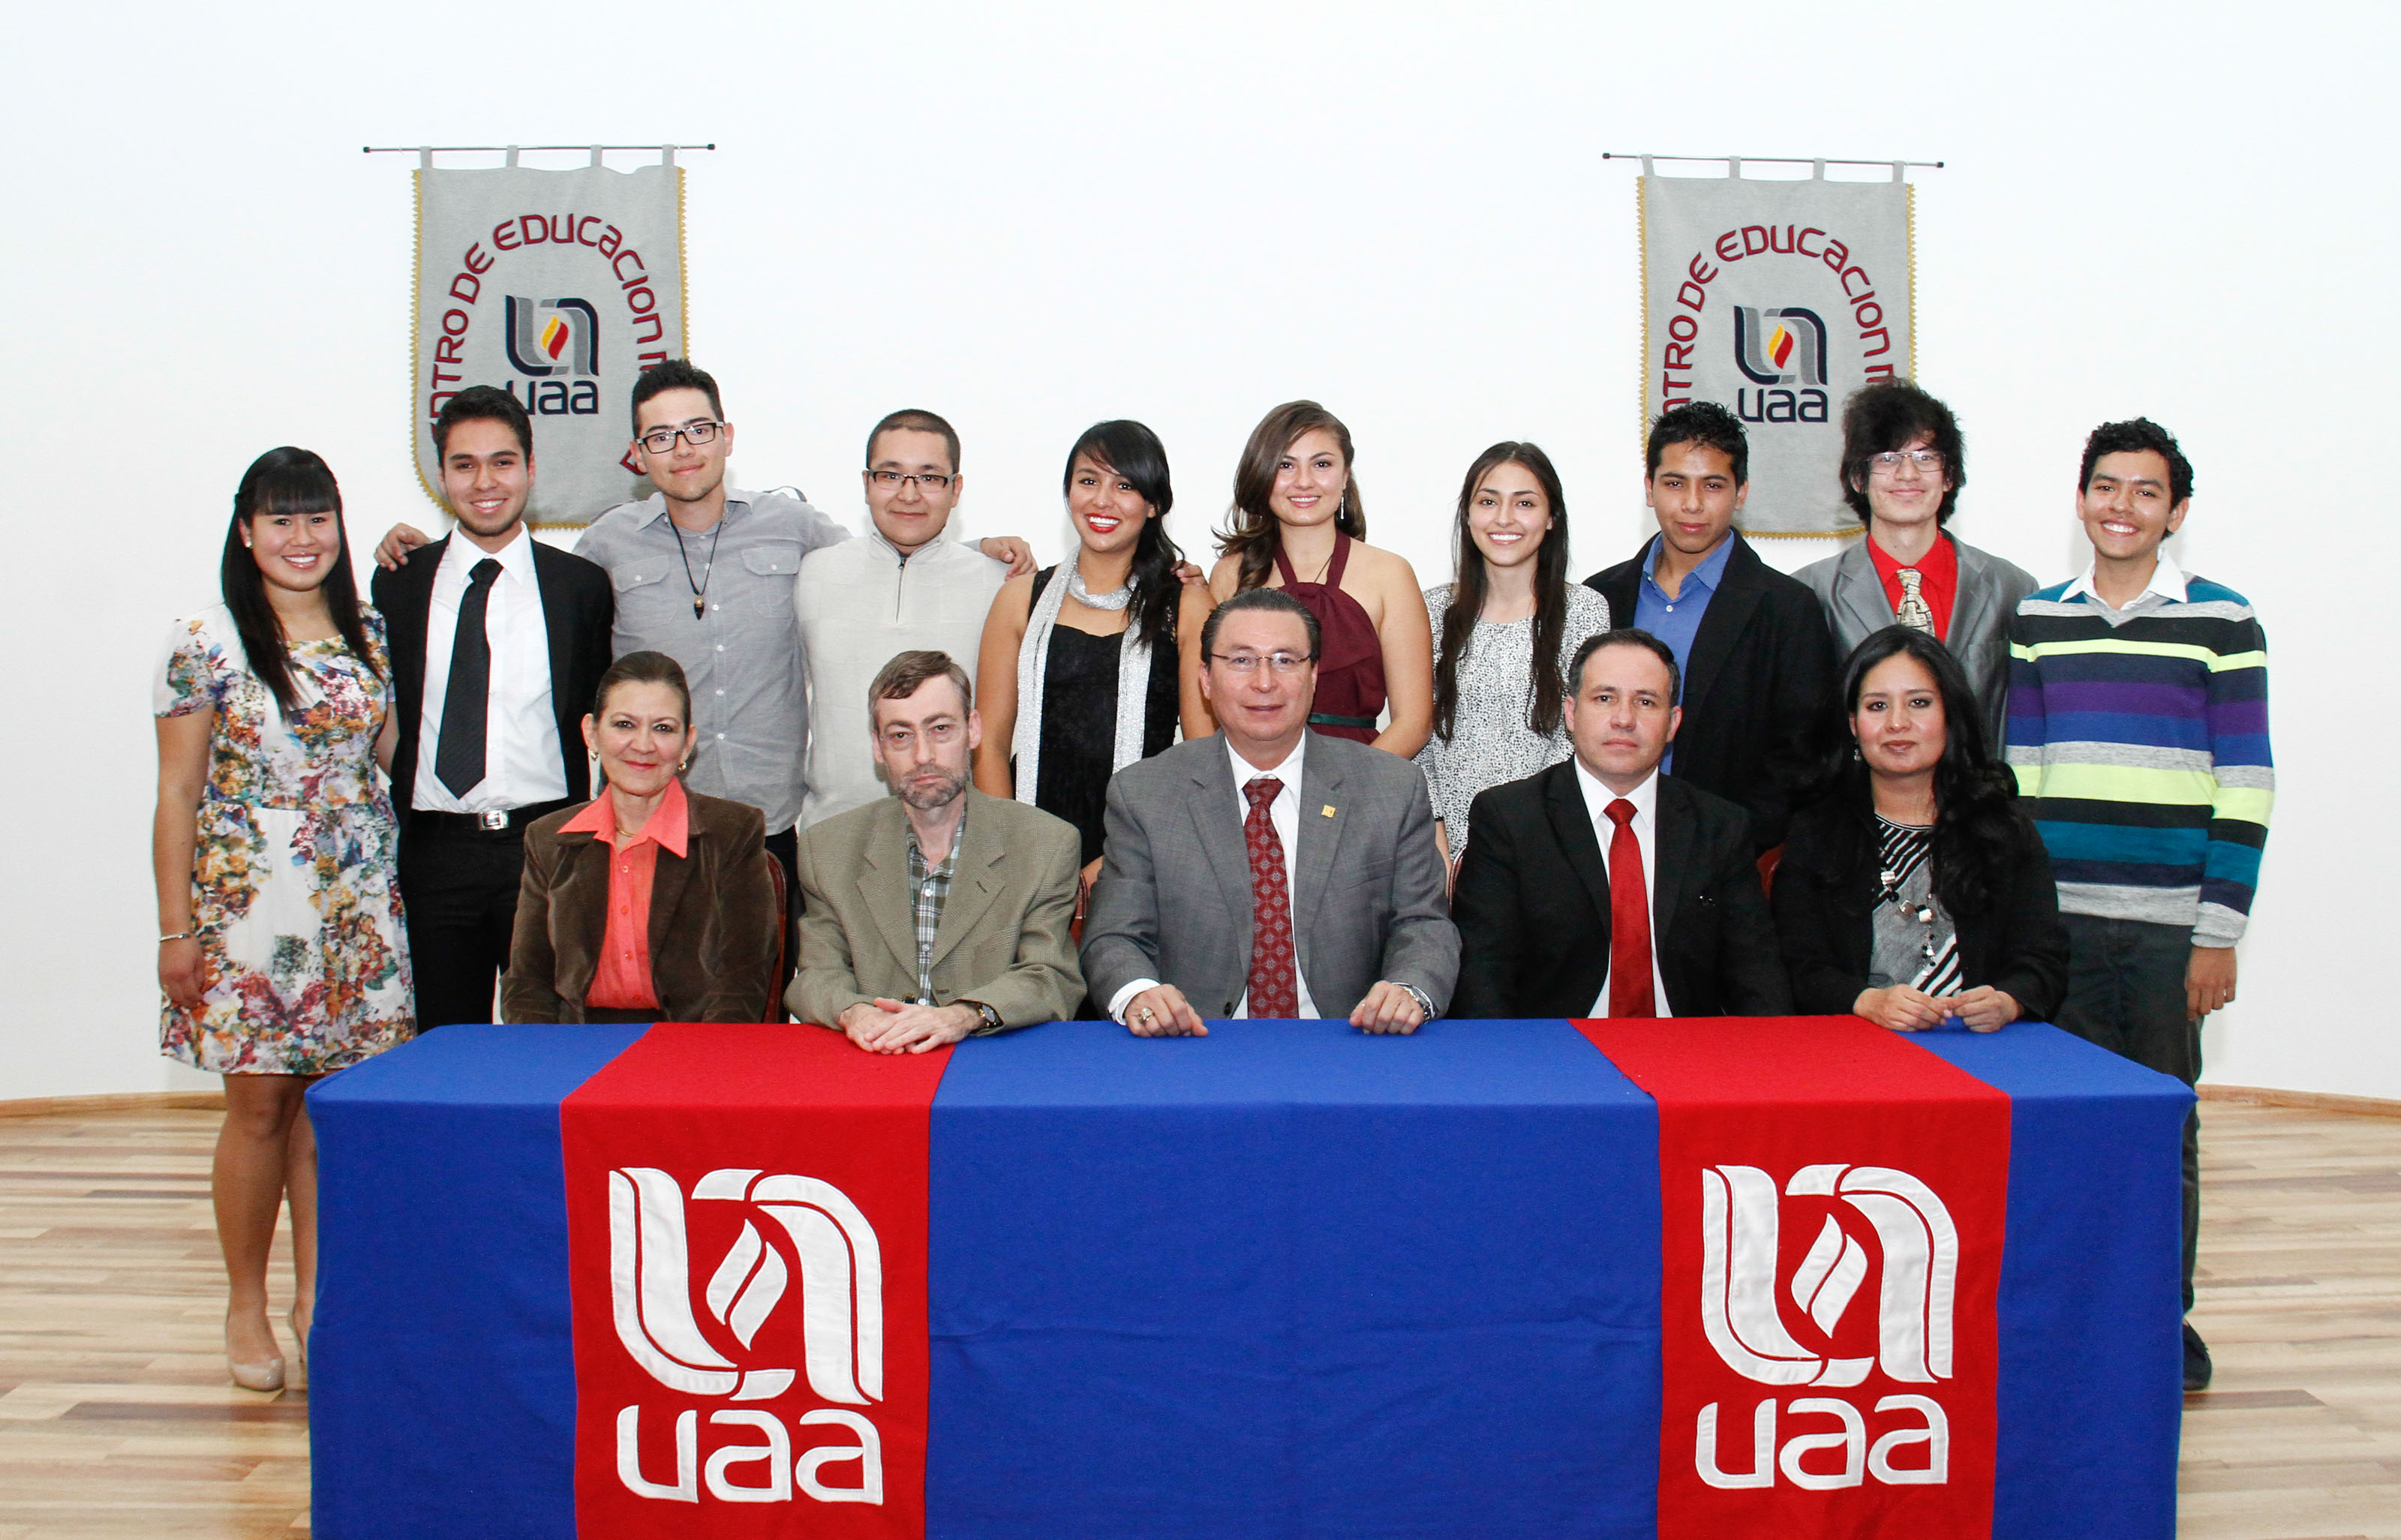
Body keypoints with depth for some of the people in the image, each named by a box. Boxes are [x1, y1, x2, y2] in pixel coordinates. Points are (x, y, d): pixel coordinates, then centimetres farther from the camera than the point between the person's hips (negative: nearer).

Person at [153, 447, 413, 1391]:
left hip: (359, 904, 3)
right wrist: (176, 929, -4)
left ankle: (316, 1294, 20)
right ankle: (246, 1307, 17)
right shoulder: (206, 641, -2)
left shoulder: (368, 635, 9)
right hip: (249, 901, -3)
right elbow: (177, 794, -2)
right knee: (261, 1106, 1)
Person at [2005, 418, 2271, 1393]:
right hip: (2059, 921, 2)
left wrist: (2219, 936, -6)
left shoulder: (2220, 620, 1)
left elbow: (2245, 790, -2)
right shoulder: (2036, 620, 9)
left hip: (2169, 926, -2)